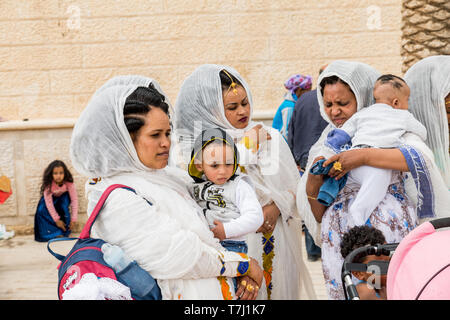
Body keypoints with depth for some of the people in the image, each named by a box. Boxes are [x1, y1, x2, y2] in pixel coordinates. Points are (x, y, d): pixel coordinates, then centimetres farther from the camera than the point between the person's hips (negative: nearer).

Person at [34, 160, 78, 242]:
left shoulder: (69, 183, -30)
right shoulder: (48, 184, -31)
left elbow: (74, 200, -27)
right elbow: (49, 202, -29)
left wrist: (73, 219, -29)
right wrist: (56, 220, -30)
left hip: (63, 199, 0)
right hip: (52, 199, 0)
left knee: (65, 198, -34)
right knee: (41, 210, -27)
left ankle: (66, 228, -20)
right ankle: (56, 232, -21)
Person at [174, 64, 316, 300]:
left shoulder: (269, 137, 6)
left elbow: (294, 184, 7)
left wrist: (276, 207, -13)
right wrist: (247, 148, -10)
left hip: (275, 241, 3)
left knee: (279, 288, 8)